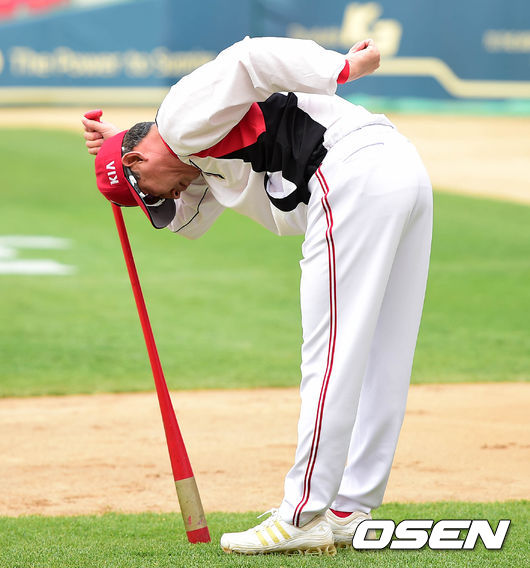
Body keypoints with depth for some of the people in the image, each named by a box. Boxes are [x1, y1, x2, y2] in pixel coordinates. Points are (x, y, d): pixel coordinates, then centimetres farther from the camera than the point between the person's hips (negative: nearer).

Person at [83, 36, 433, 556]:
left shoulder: (181, 116, 3)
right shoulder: (205, 160, 31)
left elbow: (248, 58, -12)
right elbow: (186, 220, 43)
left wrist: (341, 69, -13)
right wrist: (118, 153, 34)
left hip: (354, 174, -10)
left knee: (334, 353, -9)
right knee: (380, 357, 9)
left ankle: (303, 517, -8)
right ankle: (349, 515, 13)